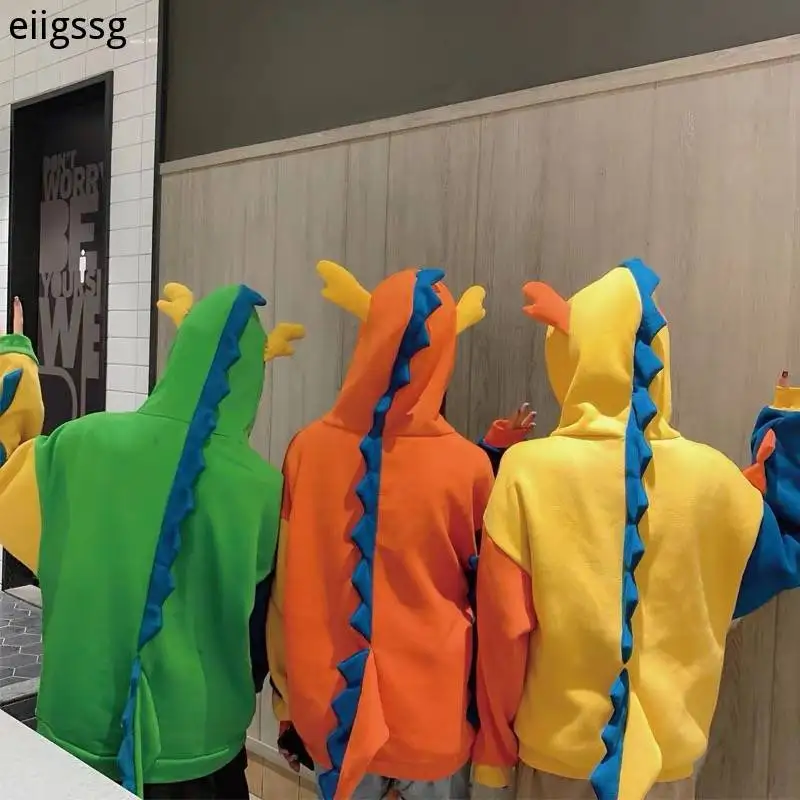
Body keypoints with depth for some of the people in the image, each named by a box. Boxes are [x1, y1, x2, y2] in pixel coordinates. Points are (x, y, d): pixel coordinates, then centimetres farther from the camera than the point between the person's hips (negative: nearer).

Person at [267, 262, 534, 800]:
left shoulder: (310, 448, -11)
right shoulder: (468, 465, -17)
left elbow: (285, 589, -1)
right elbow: (483, 581, -1)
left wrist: (288, 708, 10)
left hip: (332, 707, 2)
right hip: (435, 709, -2)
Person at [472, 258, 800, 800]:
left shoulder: (529, 470, -18)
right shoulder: (710, 474, -11)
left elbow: (502, 628, -14)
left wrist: (495, 748, 1)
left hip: (561, 745, -1)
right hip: (670, 745, 2)